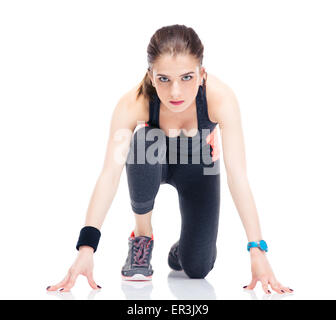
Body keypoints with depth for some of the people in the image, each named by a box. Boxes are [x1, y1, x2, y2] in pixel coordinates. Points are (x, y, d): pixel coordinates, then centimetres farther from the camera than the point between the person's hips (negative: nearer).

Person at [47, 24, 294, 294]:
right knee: (146, 146, -39)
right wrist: (86, 247, -50)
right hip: (154, 163, 0)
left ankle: (180, 248, 28)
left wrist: (257, 251, -43)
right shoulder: (134, 103, -36)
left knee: (197, 268, -11)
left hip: (198, 166, 1)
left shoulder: (220, 97, -37)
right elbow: (110, 174, -41)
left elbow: (237, 175, -38)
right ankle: (142, 234, -14)